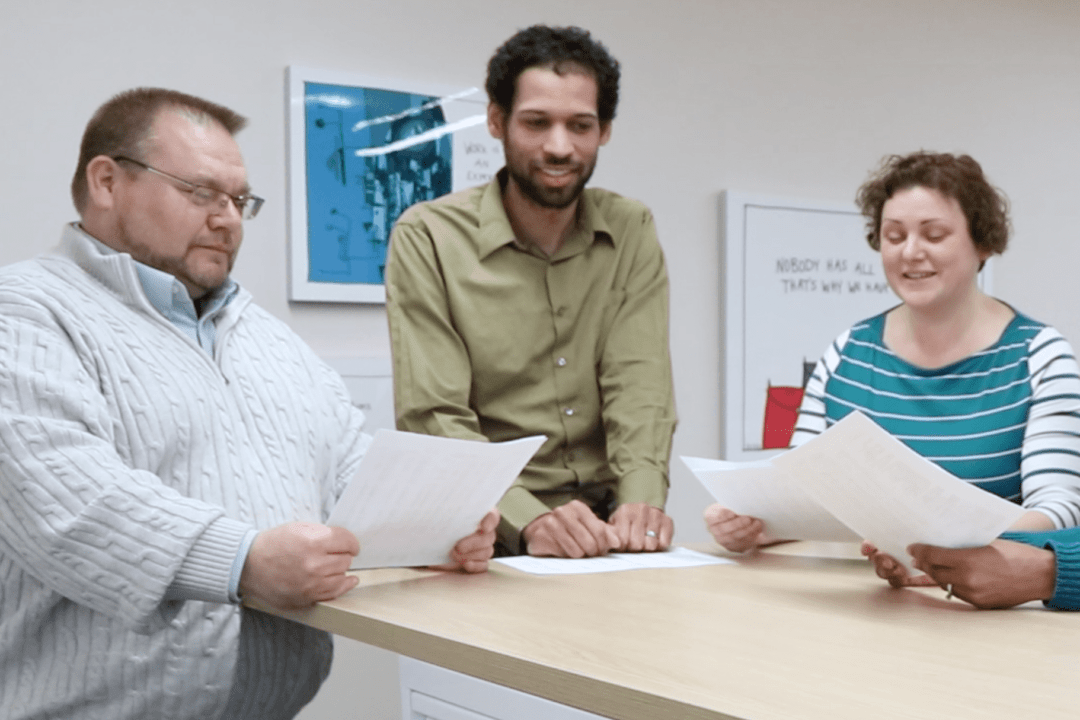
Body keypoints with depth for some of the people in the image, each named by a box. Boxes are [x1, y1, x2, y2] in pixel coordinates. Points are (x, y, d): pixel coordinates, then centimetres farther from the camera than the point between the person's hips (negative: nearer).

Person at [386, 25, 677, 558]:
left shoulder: (632, 232, 7)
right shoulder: (427, 239, -4)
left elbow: (640, 387, -3)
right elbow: (434, 420, -12)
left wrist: (640, 502, -22)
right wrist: (529, 520, -27)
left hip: (607, 527, 2)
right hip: (489, 539, -2)